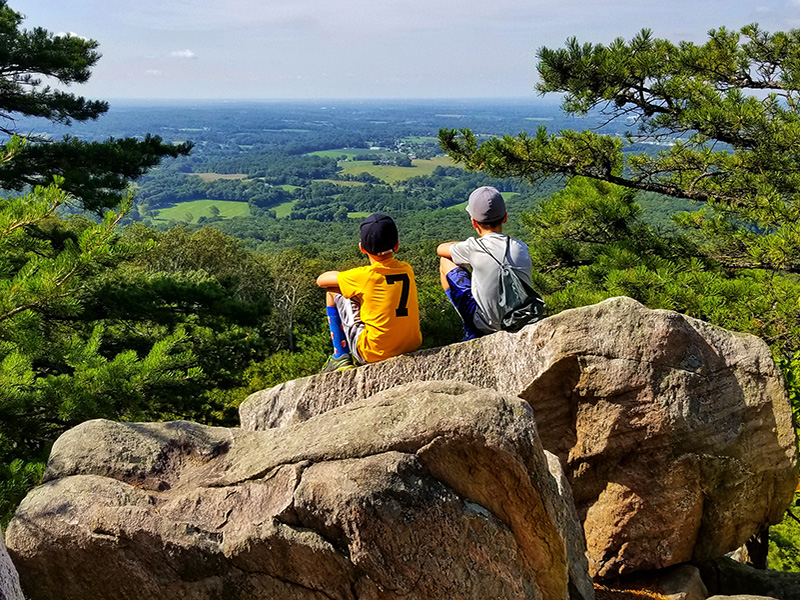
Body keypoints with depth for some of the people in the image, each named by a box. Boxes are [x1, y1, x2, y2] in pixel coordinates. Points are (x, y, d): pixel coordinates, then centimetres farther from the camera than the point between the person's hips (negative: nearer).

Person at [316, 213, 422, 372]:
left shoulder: (364, 276, -15)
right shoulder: (407, 269, 0)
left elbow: (321, 280, 0)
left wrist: (342, 276, 18)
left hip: (375, 354, -5)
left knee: (333, 293, 10)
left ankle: (340, 357, 15)